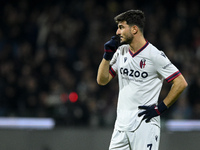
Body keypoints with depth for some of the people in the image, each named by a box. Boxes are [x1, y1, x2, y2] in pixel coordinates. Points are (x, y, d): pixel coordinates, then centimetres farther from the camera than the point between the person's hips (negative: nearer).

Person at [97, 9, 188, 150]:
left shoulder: (155, 55, -9)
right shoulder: (121, 52, 11)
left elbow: (181, 83, -10)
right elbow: (102, 80, 12)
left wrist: (160, 108, -12)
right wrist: (108, 55, 0)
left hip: (145, 124, -7)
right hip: (121, 123, 7)